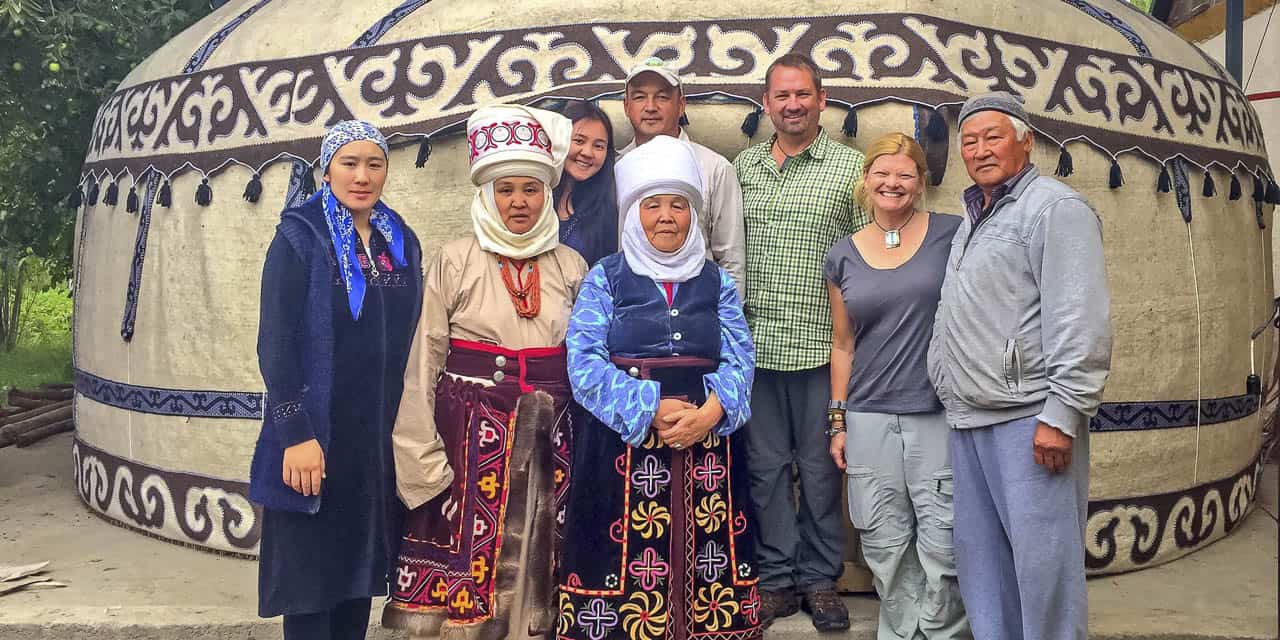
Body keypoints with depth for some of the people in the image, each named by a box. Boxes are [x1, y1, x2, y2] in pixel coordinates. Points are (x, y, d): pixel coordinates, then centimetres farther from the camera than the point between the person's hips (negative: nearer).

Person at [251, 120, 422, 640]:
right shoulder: (299, 237, -5)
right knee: (311, 575, 2)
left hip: (380, 439, 5)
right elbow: (275, 343, -11)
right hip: (316, 436, -5)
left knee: (360, 568, 13)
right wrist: (296, 434, -17)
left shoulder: (402, 242, 10)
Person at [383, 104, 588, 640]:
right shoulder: (454, 262, -1)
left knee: (532, 570, 8)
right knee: (460, 570, 0)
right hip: (471, 434, -2)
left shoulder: (572, 267, 7)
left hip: (548, 437, 3)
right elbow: (423, 362, -3)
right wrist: (423, 459, -8)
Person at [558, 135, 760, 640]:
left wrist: (711, 411, -17)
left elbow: (739, 359, 2)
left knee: (704, 565, 1)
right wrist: (651, 408, -16)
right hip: (622, 441, -2)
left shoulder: (716, 282, 12)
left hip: (706, 443, 2)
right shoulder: (605, 278, 4)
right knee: (625, 560, -4)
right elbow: (584, 364, -6)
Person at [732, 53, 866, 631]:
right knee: (765, 466, 9)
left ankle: (820, 579, 24)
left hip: (821, 344, -2)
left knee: (820, 468, 7)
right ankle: (777, 578, 23)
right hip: (754, 343, 3)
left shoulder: (850, 167, 0)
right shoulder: (742, 167, 10)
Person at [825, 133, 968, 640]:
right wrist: (838, 421, 9)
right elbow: (843, 344, 12)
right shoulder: (843, 256, 8)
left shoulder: (951, 234, 0)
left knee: (942, 545, 1)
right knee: (885, 547, 9)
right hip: (870, 419, 2)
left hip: (942, 414, -2)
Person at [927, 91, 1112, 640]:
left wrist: (1062, 413, -20)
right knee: (978, 553, 13)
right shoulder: (972, 219, 21)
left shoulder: (1054, 207, -6)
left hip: (1027, 417, -8)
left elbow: (1082, 319, -15)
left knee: (1042, 554, -3)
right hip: (967, 418, 9)